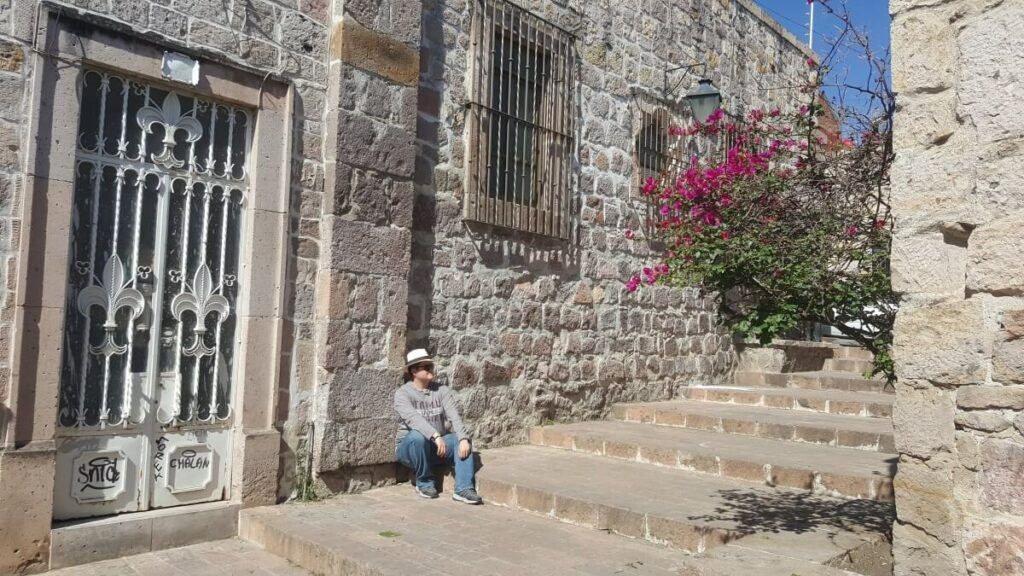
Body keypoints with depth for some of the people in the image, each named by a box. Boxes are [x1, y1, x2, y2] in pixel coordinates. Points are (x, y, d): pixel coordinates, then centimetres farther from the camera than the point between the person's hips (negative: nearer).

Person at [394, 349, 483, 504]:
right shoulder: (402, 393, -9)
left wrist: (463, 438, -29)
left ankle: (463, 489, -30)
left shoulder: (442, 391, 3)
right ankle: (424, 482, -15)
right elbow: (414, 418, -27)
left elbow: (454, 416, -11)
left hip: (436, 448, 3)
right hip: (409, 447, -3)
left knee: (464, 440, -21)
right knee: (418, 436, -36)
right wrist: (436, 436, -41)